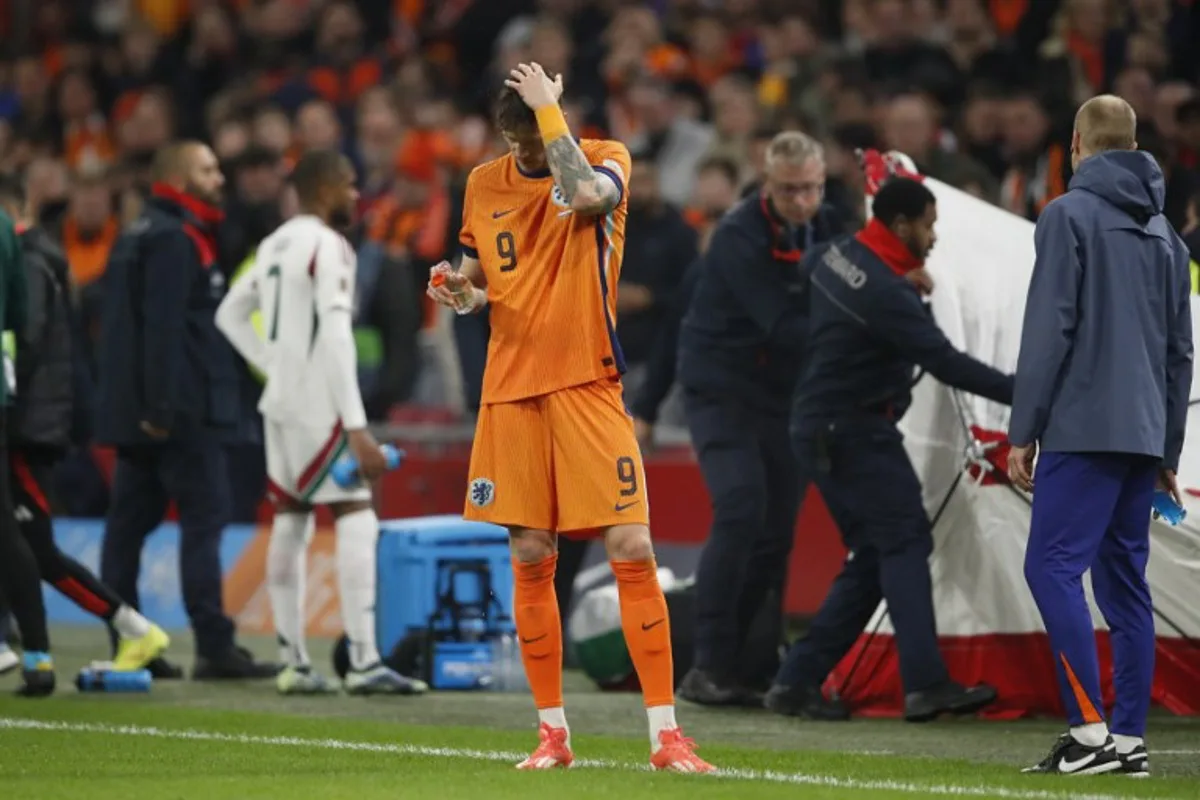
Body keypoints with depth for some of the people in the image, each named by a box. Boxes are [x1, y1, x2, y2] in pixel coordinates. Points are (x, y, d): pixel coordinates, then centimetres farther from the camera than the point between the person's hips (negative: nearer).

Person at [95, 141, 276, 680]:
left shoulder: (138, 235, 19)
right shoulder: (174, 240, -13)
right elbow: (163, 327, -21)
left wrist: (141, 406, 21)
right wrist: (161, 407, -25)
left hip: (133, 410, 10)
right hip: (183, 410, -10)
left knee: (131, 519, 8)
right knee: (204, 518, -9)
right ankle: (214, 649, -12)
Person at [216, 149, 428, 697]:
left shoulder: (274, 245, 14)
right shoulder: (328, 246, -12)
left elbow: (230, 314, 23)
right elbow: (335, 337, -20)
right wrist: (357, 428, -23)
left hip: (279, 403, 9)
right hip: (317, 404, -9)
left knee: (290, 522, 10)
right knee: (356, 520, -9)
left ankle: (293, 662, 11)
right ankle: (363, 663, -16)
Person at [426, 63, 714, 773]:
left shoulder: (606, 159, -3)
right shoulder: (485, 185, 9)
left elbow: (584, 194, -27)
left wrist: (549, 110, -20)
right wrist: (461, 292, -1)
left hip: (587, 383, -4)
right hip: (512, 389, 4)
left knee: (632, 551, -10)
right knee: (531, 562, 3)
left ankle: (666, 734, -7)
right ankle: (553, 733, 13)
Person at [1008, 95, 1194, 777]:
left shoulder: (1070, 215, -4)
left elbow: (1049, 332, -10)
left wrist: (1023, 433, -7)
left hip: (1084, 431, -7)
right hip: (1143, 434, 7)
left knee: (1053, 567, -9)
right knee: (1124, 581, 9)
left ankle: (1091, 729, -18)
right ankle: (1130, 739, 7)